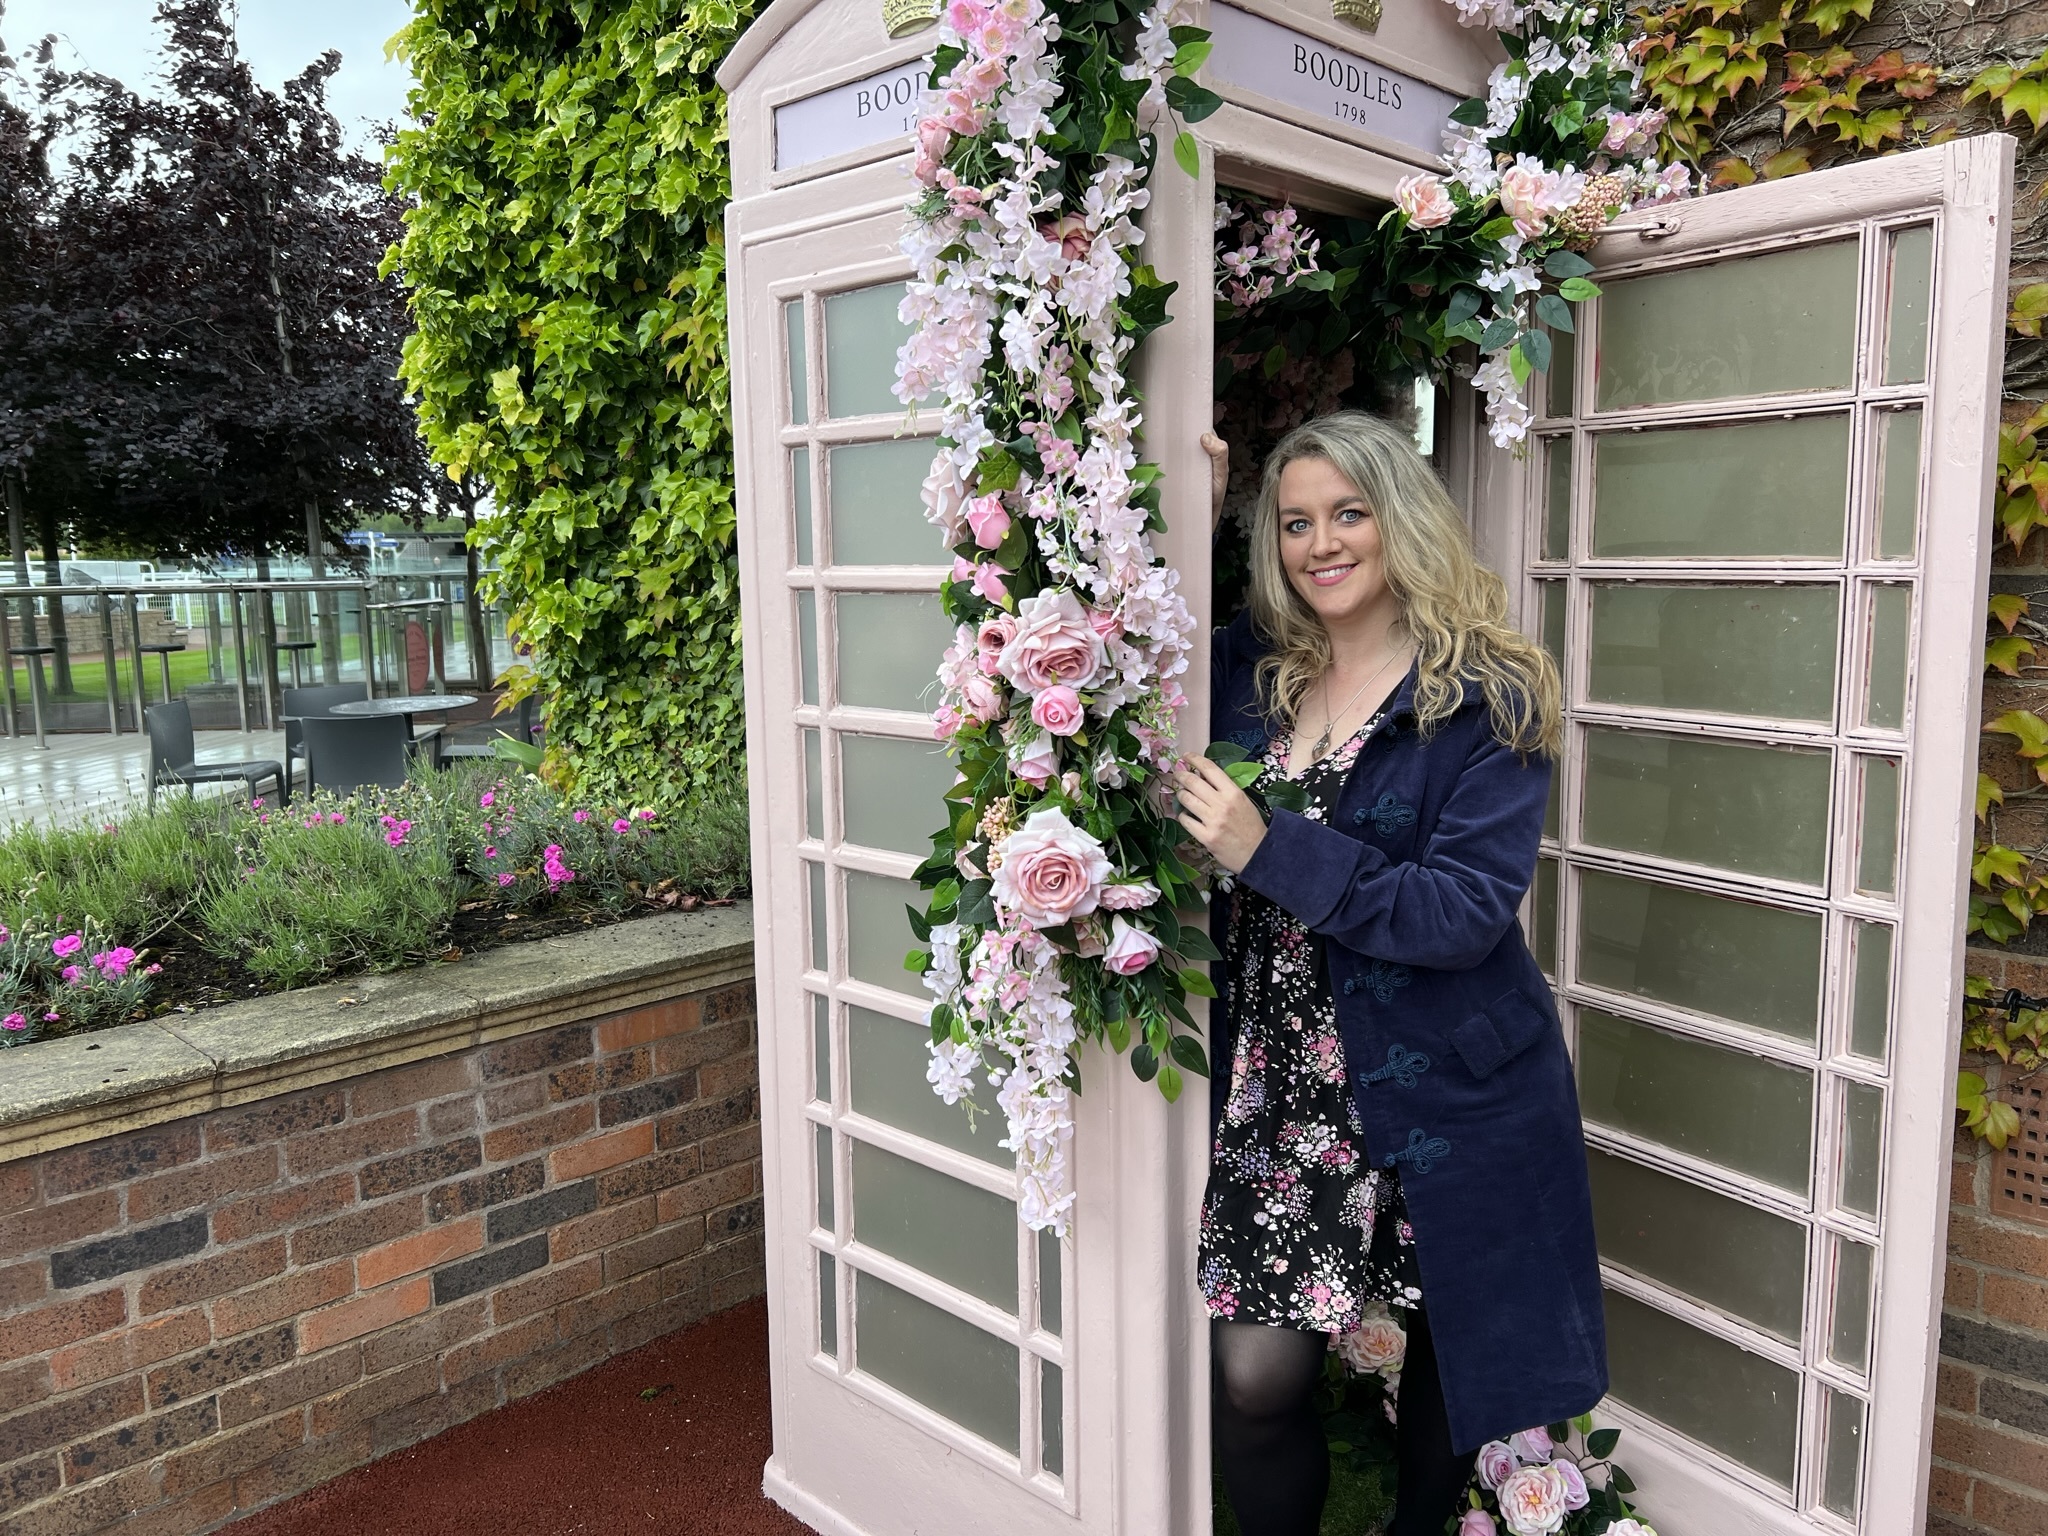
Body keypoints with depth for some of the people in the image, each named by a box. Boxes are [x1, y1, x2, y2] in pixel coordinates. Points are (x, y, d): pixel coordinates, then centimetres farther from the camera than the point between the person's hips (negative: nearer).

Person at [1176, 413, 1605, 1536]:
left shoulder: (1488, 699, -8)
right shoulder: (1251, 671, 5)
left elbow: (1468, 912, -17)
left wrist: (1270, 851, -23)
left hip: (1442, 1095, -2)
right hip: (1276, 1084, 3)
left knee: (1455, 1364, 16)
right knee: (1252, 1378, -2)